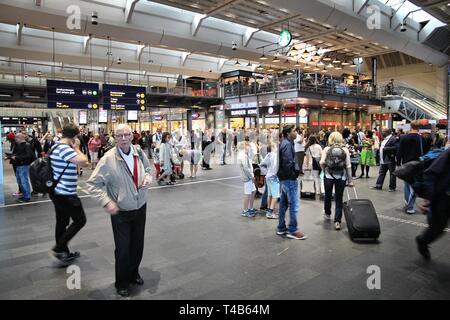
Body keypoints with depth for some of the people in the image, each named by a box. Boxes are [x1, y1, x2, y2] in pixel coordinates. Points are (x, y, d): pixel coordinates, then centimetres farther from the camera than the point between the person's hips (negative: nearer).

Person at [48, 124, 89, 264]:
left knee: (62, 222, 16)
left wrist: (74, 148, 8)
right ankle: (58, 248, 5)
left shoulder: (56, 147, 13)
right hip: (66, 194, -10)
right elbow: (84, 161, -26)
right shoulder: (64, 148, -21)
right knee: (80, 220, 2)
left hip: (58, 192, 10)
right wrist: (77, 148, -12)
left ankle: (63, 253, 28)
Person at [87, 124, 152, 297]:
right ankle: (122, 283, 31)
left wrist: (148, 177, -10)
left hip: (140, 208, 4)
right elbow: (93, 183, -15)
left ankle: (133, 273, 44)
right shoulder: (109, 159, -20)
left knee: (138, 245, 19)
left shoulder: (139, 152, -5)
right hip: (121, 212, -4)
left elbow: (148, 169, 12)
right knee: (122, 249, 7)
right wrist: (107, 202, -25)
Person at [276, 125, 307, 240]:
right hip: (289, 178, -10)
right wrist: (293, 175, -12)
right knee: (293, 205, -4)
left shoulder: (286, 143, 15)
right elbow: (288, 163, -22)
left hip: (284, 178, 10)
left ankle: (281, 228, 23)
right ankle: (292, 230, 4)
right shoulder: (287, 144, -16)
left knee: (283, 204, 14)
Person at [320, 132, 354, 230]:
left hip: (328, 175, 0)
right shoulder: (345, 149, 0)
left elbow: (322, 162, -11)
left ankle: (327, 214, 39)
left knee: (328, 196, 20)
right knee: (339, 199, 7)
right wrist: (350, 180, 4)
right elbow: (348, 166, -2)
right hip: (341, 177, 0)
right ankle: (337, 221, 4)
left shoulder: (326, 149, -2)